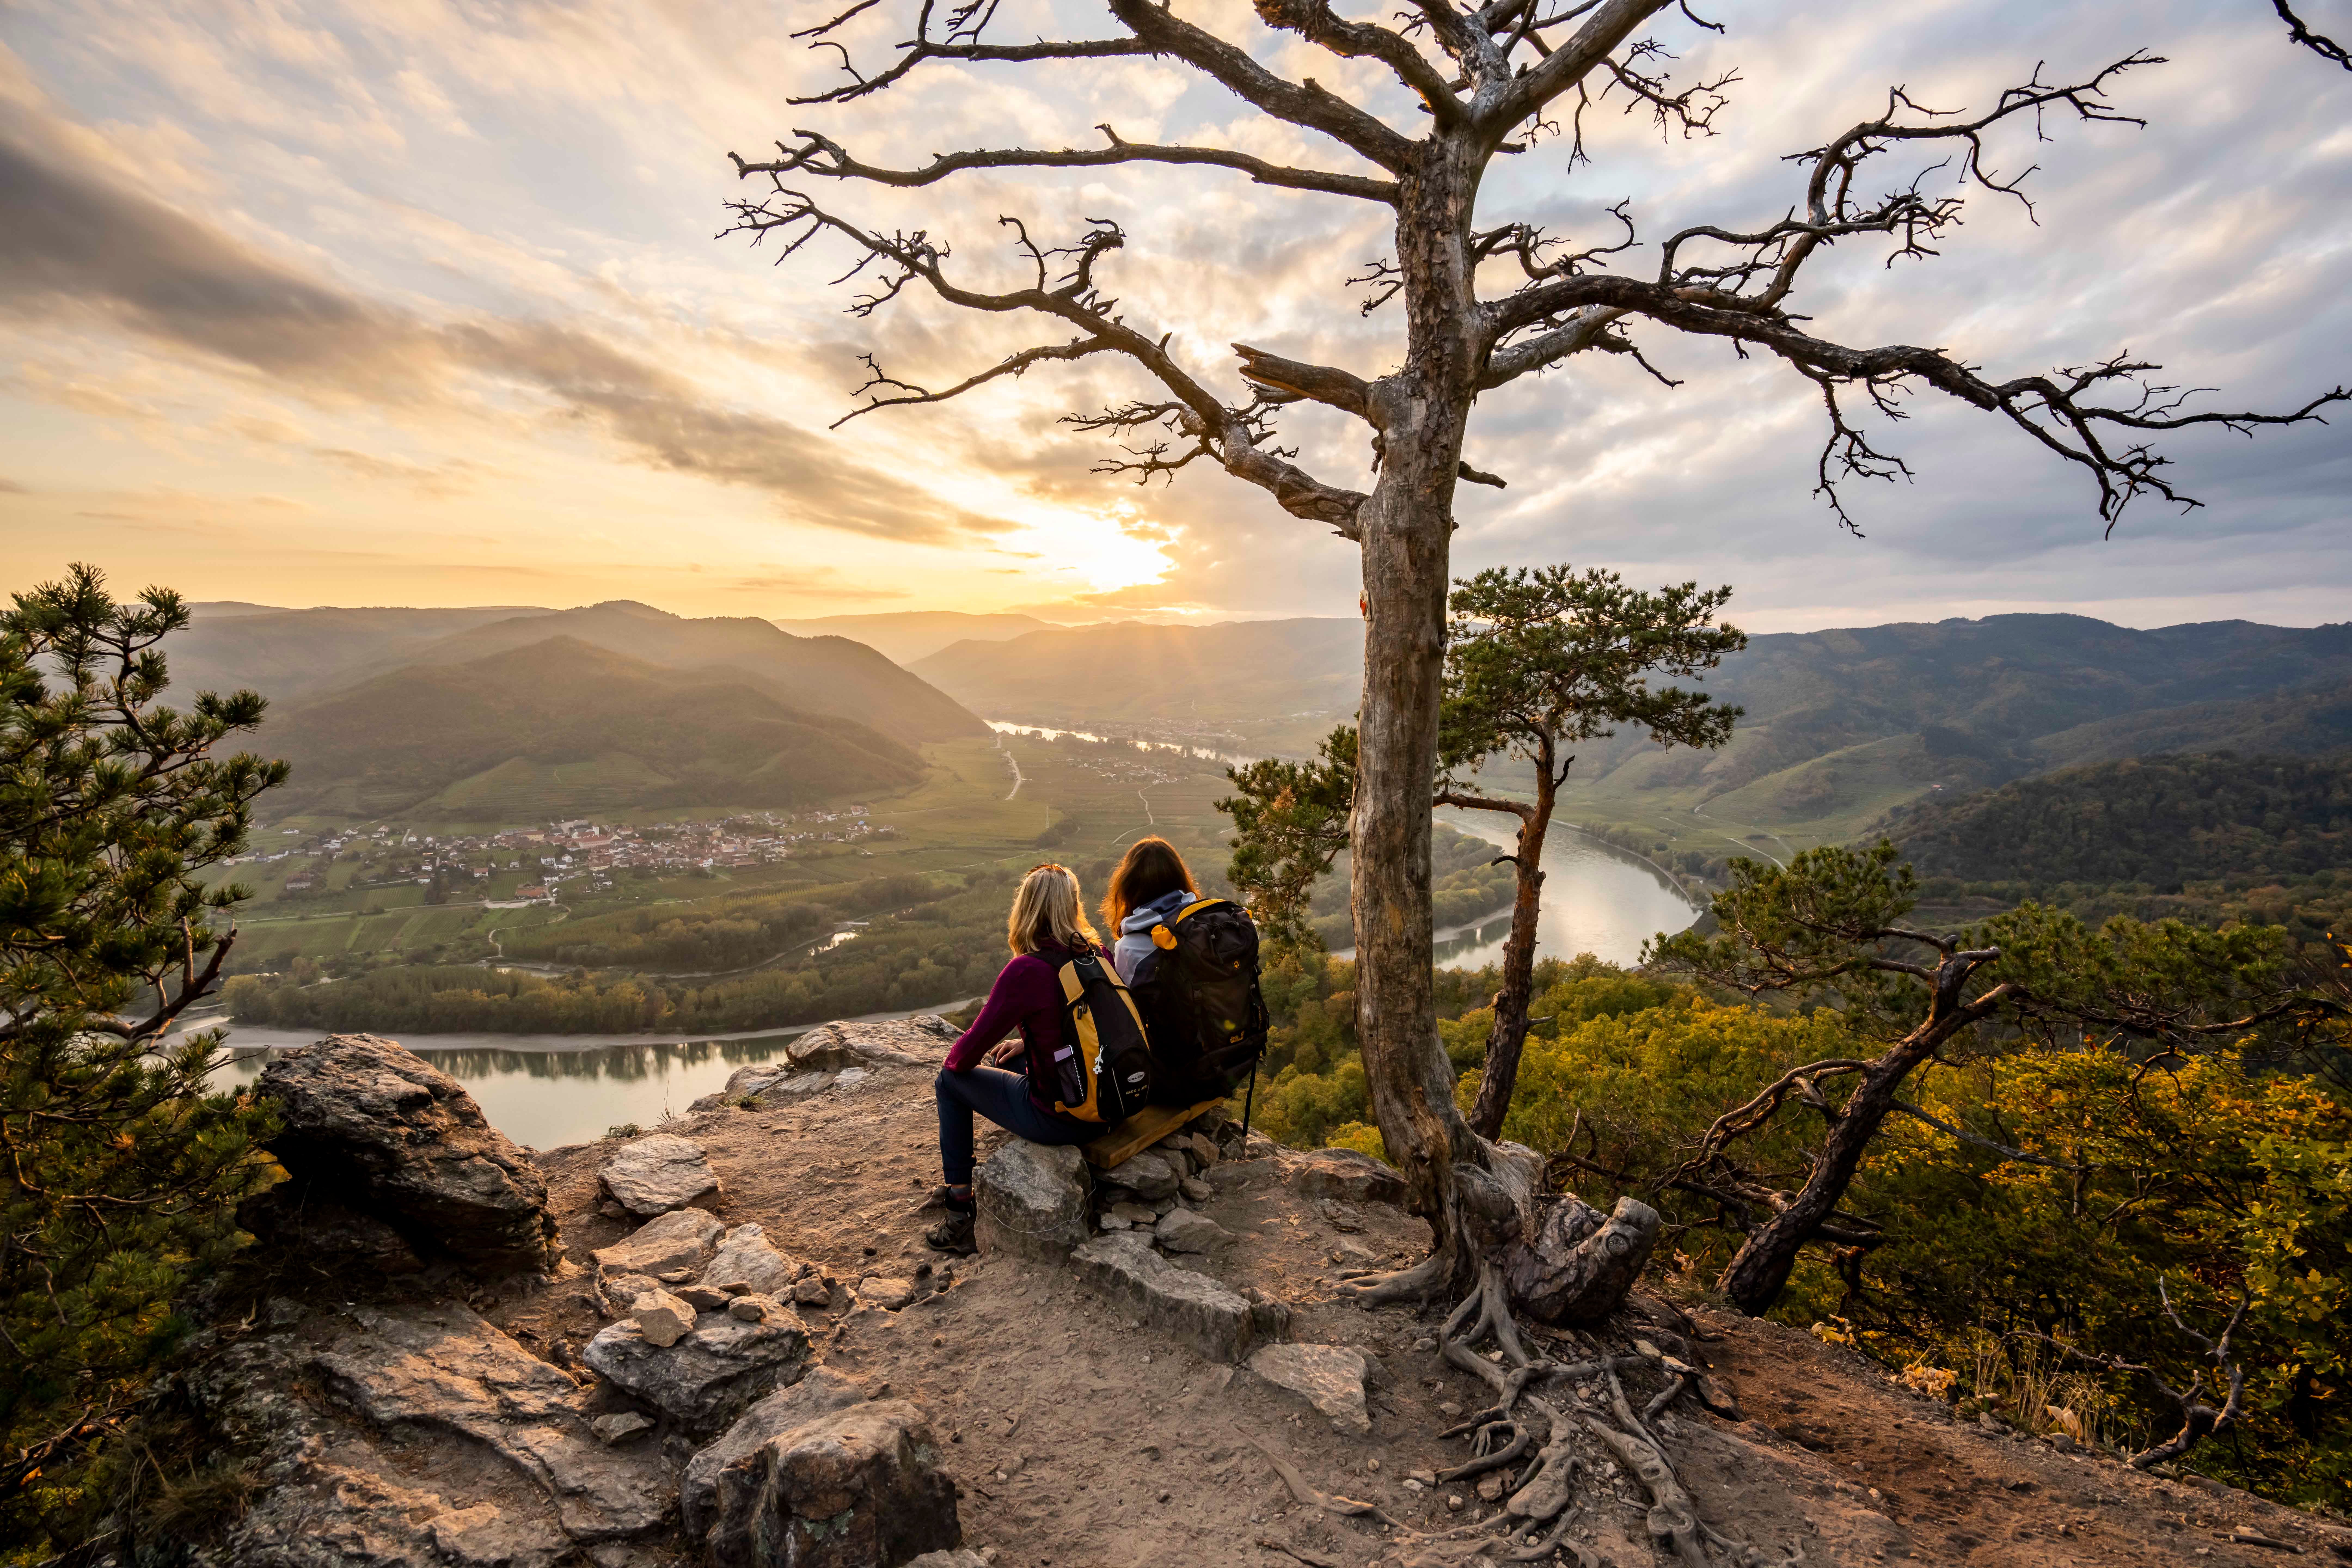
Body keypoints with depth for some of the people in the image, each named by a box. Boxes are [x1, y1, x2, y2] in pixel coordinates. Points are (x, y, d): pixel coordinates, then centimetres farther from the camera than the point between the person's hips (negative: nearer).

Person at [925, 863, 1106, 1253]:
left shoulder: (1025, 971, -22)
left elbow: (971, 1048, -12)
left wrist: (954, 1061, 10)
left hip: (1059, 1119, -7)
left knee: (950, 1082, 14)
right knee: (1009, 1063, 31)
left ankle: (961, 1212, 22)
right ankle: (960, 1185, 46)